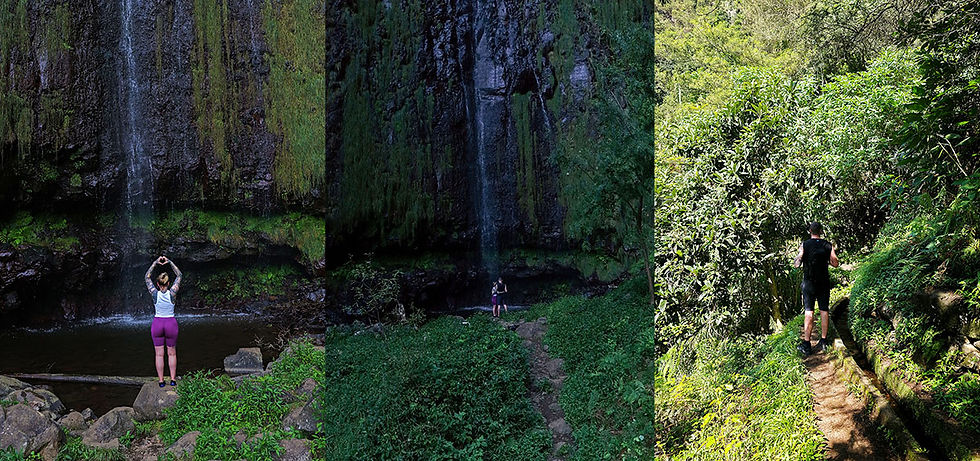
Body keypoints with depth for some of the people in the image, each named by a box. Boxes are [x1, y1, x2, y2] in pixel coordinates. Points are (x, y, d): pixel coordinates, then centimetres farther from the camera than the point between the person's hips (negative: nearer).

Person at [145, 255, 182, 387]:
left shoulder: (155, 293, -9)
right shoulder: (172, 293, -10)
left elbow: (147, 276, 4)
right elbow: (179, 275, 1)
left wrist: (156, 262, 3)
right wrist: (169, 262, -1)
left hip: (157, 323, 0)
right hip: (171, 323, 0)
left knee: (159, 354, 4)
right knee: (172, 353, 11)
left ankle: (161, 381, 5)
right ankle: (173, 379, 10)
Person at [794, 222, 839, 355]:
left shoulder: (804, 245, -7)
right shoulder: (828, 245, 0)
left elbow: (797, 264, -11)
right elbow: (836, 263, 2)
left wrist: (796, 261, 11)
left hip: (809, 282, -2)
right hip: (824, 282, 2)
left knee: (808, 311, -2)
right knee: (824, 310, 10)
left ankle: (806, 344, -5)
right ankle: (824, 341, 12)